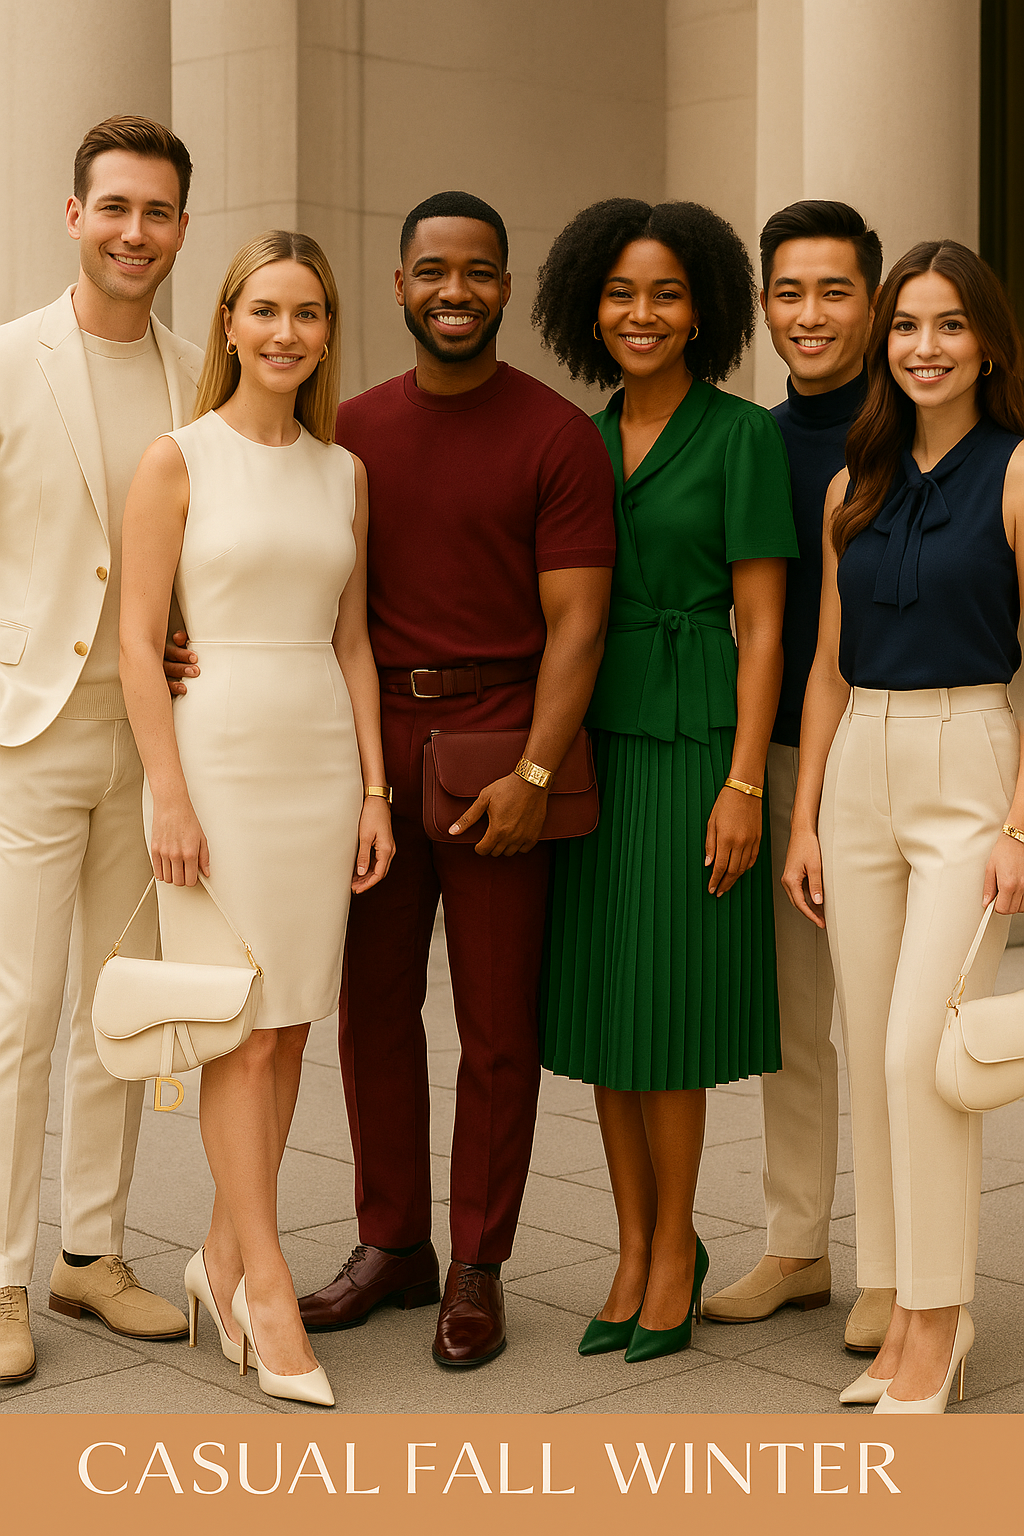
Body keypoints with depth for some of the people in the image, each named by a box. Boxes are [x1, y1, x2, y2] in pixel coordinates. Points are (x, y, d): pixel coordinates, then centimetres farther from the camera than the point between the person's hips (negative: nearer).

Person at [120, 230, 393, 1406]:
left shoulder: (344, 473, 11)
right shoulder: (179, 461, -3)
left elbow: (352, 643, 13)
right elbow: (138, 645, -6)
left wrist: (374, 790, 7)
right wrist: (171, 797, -13)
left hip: (321, 763, 5)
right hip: (217, 754, -5)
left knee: (288, 1030, 7)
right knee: (243, 1032, -4)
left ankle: (222, 1256, 21)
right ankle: (267, 1288, 3)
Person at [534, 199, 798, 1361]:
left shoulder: (744, 436, -6)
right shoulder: (582, 445, 10)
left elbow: (761, 622, -9)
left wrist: (744, 786, -15)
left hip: (691, 743, -5)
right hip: (589, 743, 6)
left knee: (664, 1006, -2)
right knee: (598, 1002, 8)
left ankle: (675, 1253, 15)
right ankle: (636, 1250, 20)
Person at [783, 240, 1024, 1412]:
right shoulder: (855, 488, 11)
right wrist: (804, 817, 9)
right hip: (857, 772, 6)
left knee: (922, 1052, -11)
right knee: (870, 1056, 7)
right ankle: (909, 1311, 18)